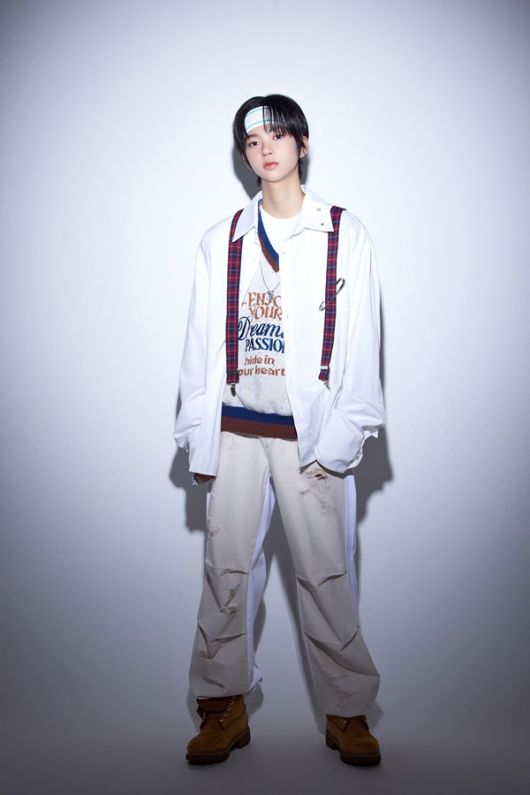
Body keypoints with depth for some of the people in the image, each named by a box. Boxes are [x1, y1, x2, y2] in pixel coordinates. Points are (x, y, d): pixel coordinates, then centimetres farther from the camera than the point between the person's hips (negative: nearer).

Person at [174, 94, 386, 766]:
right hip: (236, 430, 2)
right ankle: (225, 707, 18)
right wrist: (199, 439, 4)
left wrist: (341, 437, -7)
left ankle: (347, 712, 15)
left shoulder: (346, 235, 5)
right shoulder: (221, 242, 11)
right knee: (227, 567, 5)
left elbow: (359, 344, 1)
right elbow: (201, 345, 10)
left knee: (326, 573, 0)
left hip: (312, 433, -2)